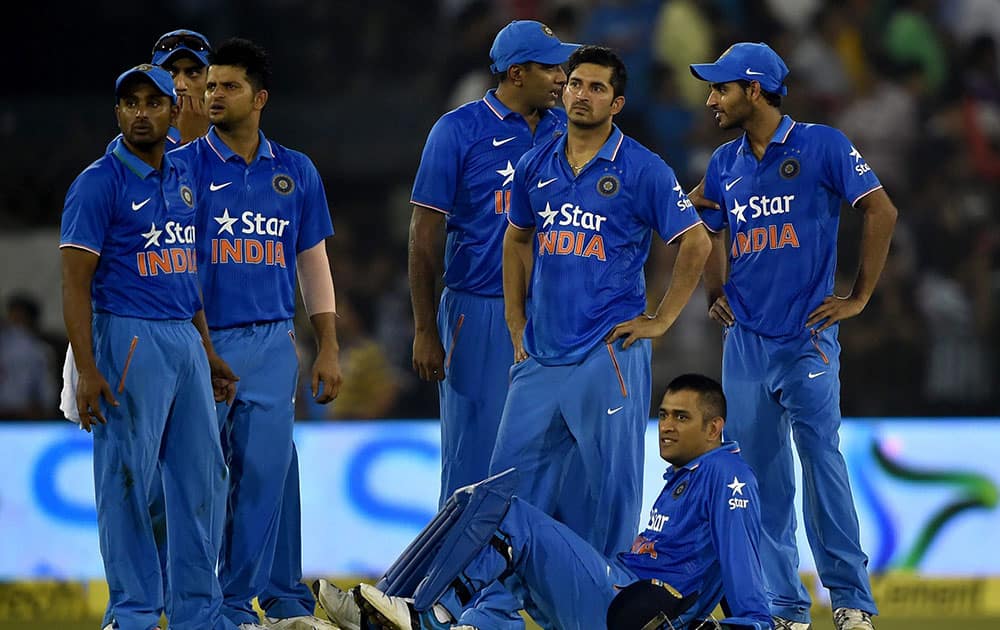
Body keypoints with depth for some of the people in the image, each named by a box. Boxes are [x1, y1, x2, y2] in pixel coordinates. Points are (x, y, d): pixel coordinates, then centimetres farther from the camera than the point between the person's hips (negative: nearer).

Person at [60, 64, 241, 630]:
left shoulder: (183, 180, 13)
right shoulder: (99, 183, -9)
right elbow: (76, 282, -13)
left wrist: (207, 350, 18)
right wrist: (88, 371, -20)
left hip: (186, 339, 7)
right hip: (129, 340, -7)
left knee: (204, 477, 8)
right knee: (128, 478, -4)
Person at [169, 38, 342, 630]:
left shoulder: (296, 171, 10)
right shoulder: (185, 166, 0)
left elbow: (313, 263, 16)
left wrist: (329, 349, 12)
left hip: (271, 343, 3)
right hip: (201, 339, -3)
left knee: (266, 471, -1)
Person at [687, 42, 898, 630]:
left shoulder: (822, 145, -4)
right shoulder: (725, 163, 13)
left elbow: (881, 211, -6)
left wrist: (860, 297, -6)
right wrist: (716, 294, 9)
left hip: (807, 337, -5)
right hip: (745, 339, 6)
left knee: (822, 461, -13)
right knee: (762, 477, 4)